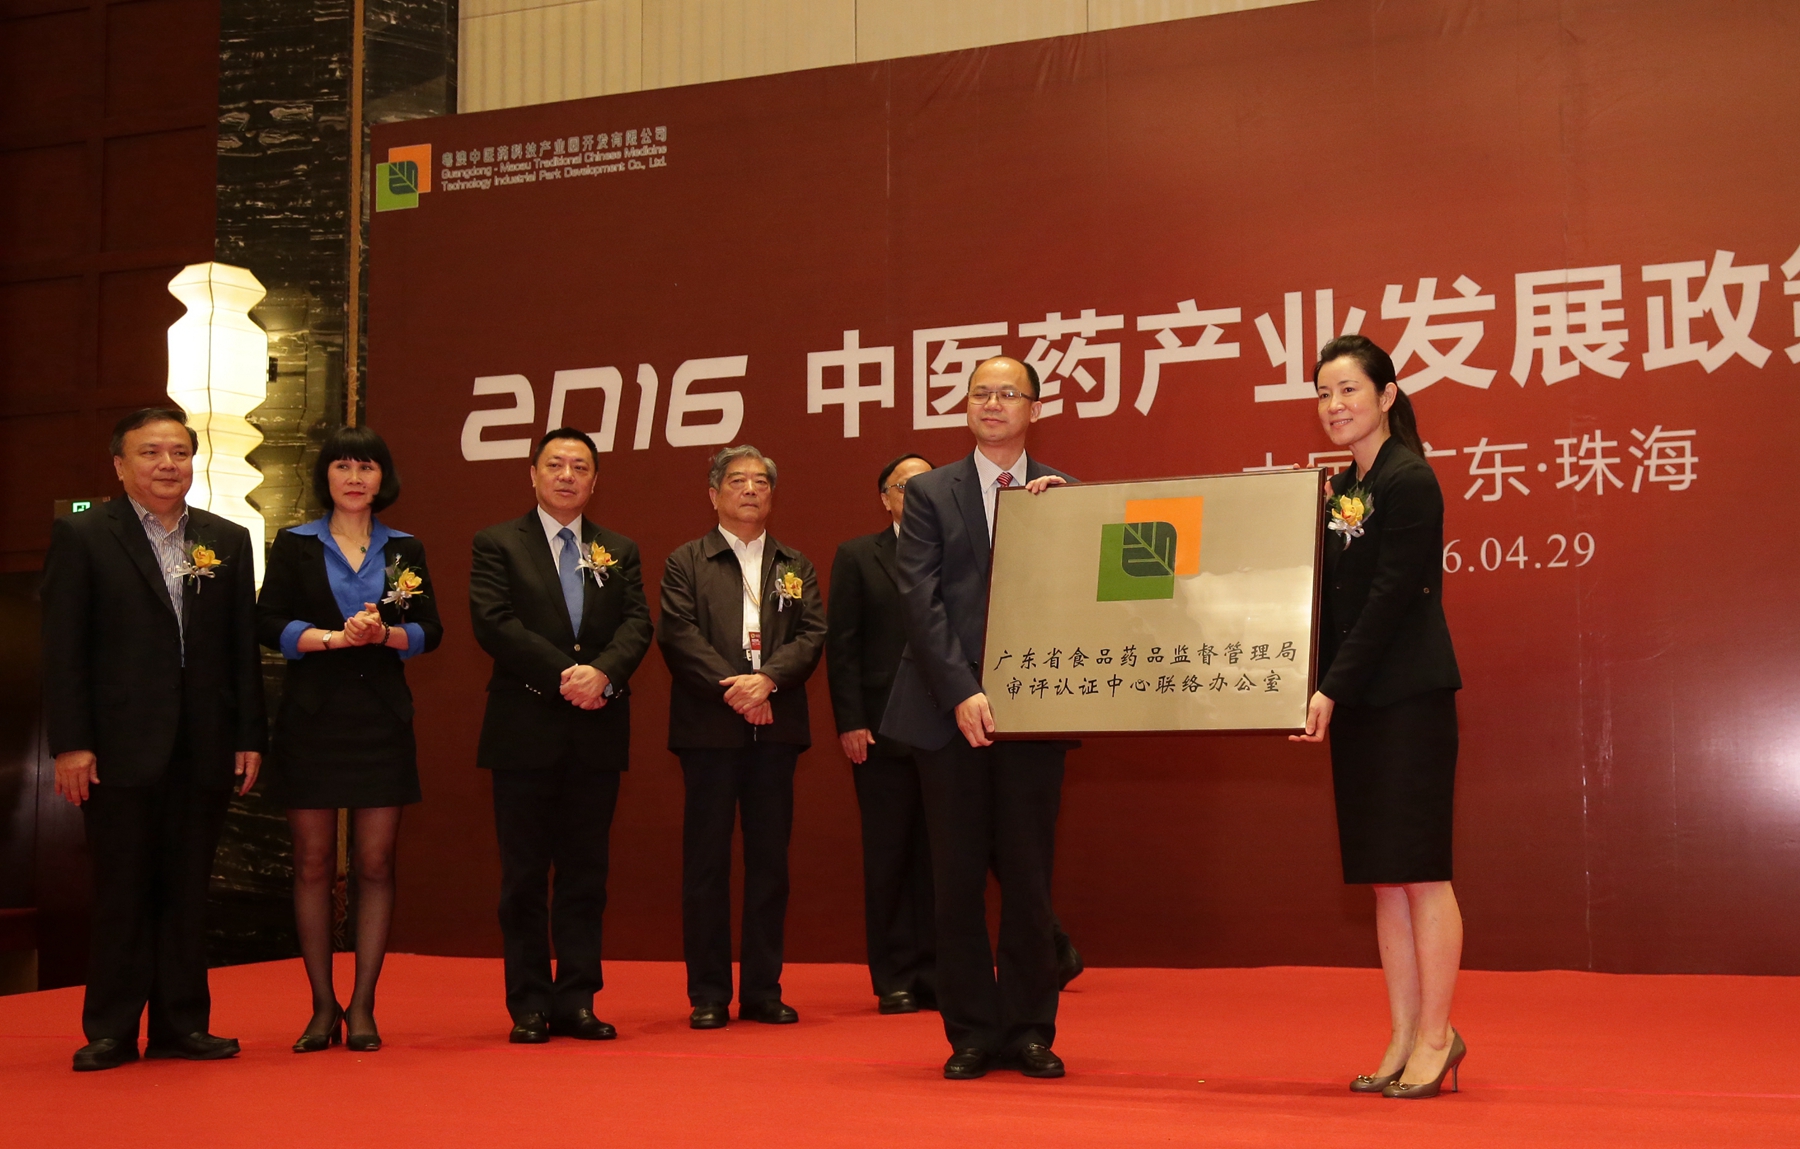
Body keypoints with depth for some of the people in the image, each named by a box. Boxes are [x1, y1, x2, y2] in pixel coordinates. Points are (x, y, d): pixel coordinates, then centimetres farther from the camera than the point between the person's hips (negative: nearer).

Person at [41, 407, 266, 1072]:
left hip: (204, 751, 3)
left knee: (187, 892, 9)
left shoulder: (228, 541, 10)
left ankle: (182, 1024, 17)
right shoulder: (81, 536, 1)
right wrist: (70, 743, -10)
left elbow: (243, 648, 9)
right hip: (120, 748, -3)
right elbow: (62, 650, -4)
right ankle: (111, 1033, 14)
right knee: (121, 893, 4)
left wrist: (250, 737, 3)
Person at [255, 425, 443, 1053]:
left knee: (376, 864, 0)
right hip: (311, 718, -1)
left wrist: (384, 634, -14)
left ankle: (362, 1007, 7)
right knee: (313, 863, 1)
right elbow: (269, 625, -3)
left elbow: (429, 632, 5)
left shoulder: (404, 549, 11)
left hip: (381, 719, 1)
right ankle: (322, 1007, 10)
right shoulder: (294, 545, 6)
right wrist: (335, 637, -16)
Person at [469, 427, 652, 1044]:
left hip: (597, 735, 3)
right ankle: (529, 1006, 9)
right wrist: (562, 675, -17)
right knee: (525, 875, 2)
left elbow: (636, 626, 2)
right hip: (525, 731, -3)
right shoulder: (497, 544, 4)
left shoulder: (619, 551, 14)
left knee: (586, 872, 6)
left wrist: (603, 672, -18)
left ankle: (576, 1001, 11)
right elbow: (493, 623, -9)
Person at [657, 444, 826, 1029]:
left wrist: (767, 679, -14)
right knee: (706, 860, 0)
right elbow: (678, 635, -5)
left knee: (770, 859, 4)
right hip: (709, 728, -2)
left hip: (776, 727, 3)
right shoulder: (686, 563, 7)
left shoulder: (796, 566, 16)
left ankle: (763, 989, 11)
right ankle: (708, 993, 7)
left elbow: (812, 636, 3)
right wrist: (732, 690, -14)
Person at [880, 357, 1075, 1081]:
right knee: (958, 876, 4)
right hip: (950, 710, 0)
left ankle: (1029, 1030, 15)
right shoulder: (930, 493, 6)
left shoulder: (1062, 494, 8)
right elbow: (921, 602, -2)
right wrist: (962, 693, -12)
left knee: (1029, 876, 3)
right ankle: (972, 1033, 13)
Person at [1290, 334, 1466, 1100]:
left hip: (1410, 697, -8)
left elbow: (1390, 598, -16)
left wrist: (1332, 688, -18)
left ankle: (1436, 1036, 6)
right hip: (1356, 701, 8)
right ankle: (1406, 1038, 15)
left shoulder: (1409, 481, -10)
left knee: (1419, 868, -3)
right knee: (1383, 875, 9)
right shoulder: (1341, 489, 15)